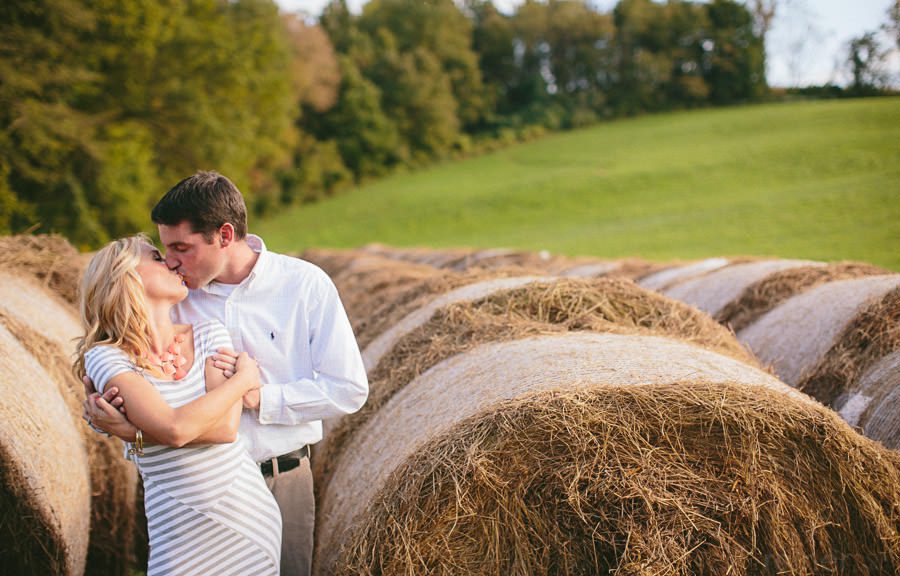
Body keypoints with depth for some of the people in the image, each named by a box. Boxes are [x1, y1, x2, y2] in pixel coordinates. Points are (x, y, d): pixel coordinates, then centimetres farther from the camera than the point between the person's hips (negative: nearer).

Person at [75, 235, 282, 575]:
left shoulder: (208, 335, 1)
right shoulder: (106, 358, -9)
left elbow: (227, 428, -12)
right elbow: (175, 430, -23)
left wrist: (133, 428, -16)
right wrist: (244, 378, -11)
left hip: (251, 513, 3)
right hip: (179, 532, -3)